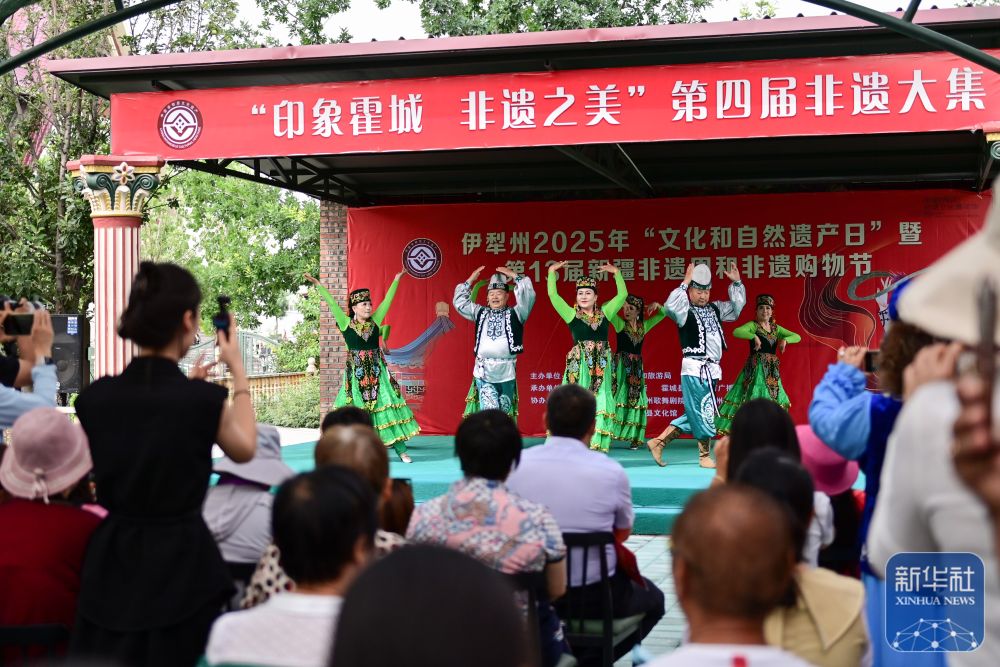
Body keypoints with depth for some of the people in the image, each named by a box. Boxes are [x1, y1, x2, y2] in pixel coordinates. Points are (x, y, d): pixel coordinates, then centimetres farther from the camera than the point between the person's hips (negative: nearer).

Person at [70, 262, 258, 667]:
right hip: (181, 566, -4)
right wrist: (238, 371, 13)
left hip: (112, 565, 4)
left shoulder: (93, 397, -4)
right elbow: (244, 450, 5)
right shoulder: (205, 399, -16)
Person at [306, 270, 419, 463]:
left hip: (377, 373, 2)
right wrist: (318, 285, -6)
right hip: (356, 375, -2)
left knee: (389, 407, -2)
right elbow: (332, 304, -4)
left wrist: (396, 280, 14)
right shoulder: (346, 324, -2)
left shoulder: (375, 322, 5)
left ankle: (401, 450, 0)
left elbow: (387, 301, 10)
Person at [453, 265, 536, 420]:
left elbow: (528, 296, -8)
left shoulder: (514, 314, 5)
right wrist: (471, 279, 11)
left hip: (506, 373, -1)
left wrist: (514, 276, -5)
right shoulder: (480, 313, 13)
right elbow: (460, 302, 15)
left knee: (505, 413, 6)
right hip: (483, 372, 1)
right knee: (489, 411, -10)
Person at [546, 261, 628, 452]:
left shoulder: (604, 313, 10)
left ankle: (596, 447, 6)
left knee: (600, 406, 2)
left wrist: (616, 272, 5)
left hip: (602, 367, 3)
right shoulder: (571, 314, 3)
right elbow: (553, 295, -4)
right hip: (579, 365, -3)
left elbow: (622, 295, 11)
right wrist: (552, 272, -4)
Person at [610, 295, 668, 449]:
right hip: (621, 365, -4)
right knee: (619, 398, -11)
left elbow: (663, 314, 19)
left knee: (636, 400, 4)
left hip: (637, 367, 5)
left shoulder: (644, 326, 10)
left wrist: (657, 305, 1)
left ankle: (634, 437, 9)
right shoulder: (620, 323, -1)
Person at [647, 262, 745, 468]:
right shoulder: (686, 311, -6)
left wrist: (736, 283, 8)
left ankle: (659, 442, 16)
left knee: (694, 414, 10)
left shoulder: (715, 309, 14)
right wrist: (685, 283, -23)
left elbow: (737, 305, 21)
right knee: (703, 412, -3)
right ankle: (705, 455, 10)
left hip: (712, 369, 8)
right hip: (695, 369, -7)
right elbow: (671, 306, -27)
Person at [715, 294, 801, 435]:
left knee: (772, 399, 6)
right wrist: (754, 336, -29)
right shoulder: (753, 325, -2)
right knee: (753, 398, -14)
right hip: (756, 368, -6)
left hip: (772, 370, 6)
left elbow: (797, 337, 14)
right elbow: (736, 332, -21)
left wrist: (785, 340, -5)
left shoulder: (776, 328, 14)